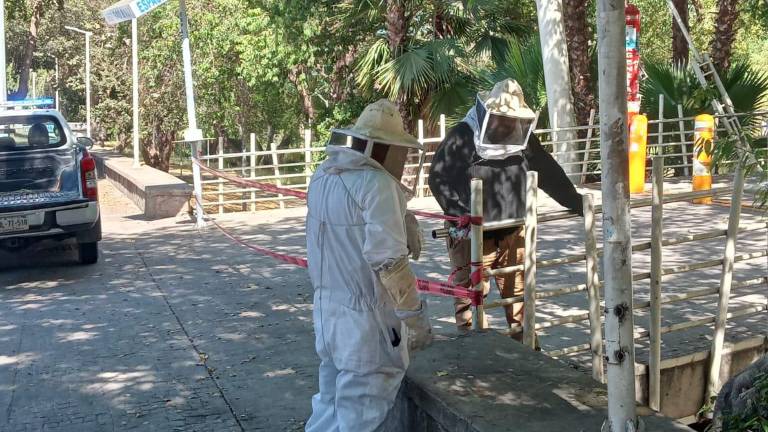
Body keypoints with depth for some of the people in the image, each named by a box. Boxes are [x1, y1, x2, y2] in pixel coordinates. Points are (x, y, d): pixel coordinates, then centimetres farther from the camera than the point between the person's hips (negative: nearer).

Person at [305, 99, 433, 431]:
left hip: (328, 311, 8)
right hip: (366, 322, -8)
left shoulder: (321, 177, 5)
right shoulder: (375, 183, -20)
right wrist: (415, 316, -17)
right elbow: (388, 261, -24)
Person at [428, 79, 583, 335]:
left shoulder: (523, 139, 3)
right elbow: (439, 177, -16)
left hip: (512, 234, 5)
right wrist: (460, 214, -25)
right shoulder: (462, 138, -14)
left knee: (518, 292, 16)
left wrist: (576, 203, 13)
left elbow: (549, 173, 11)